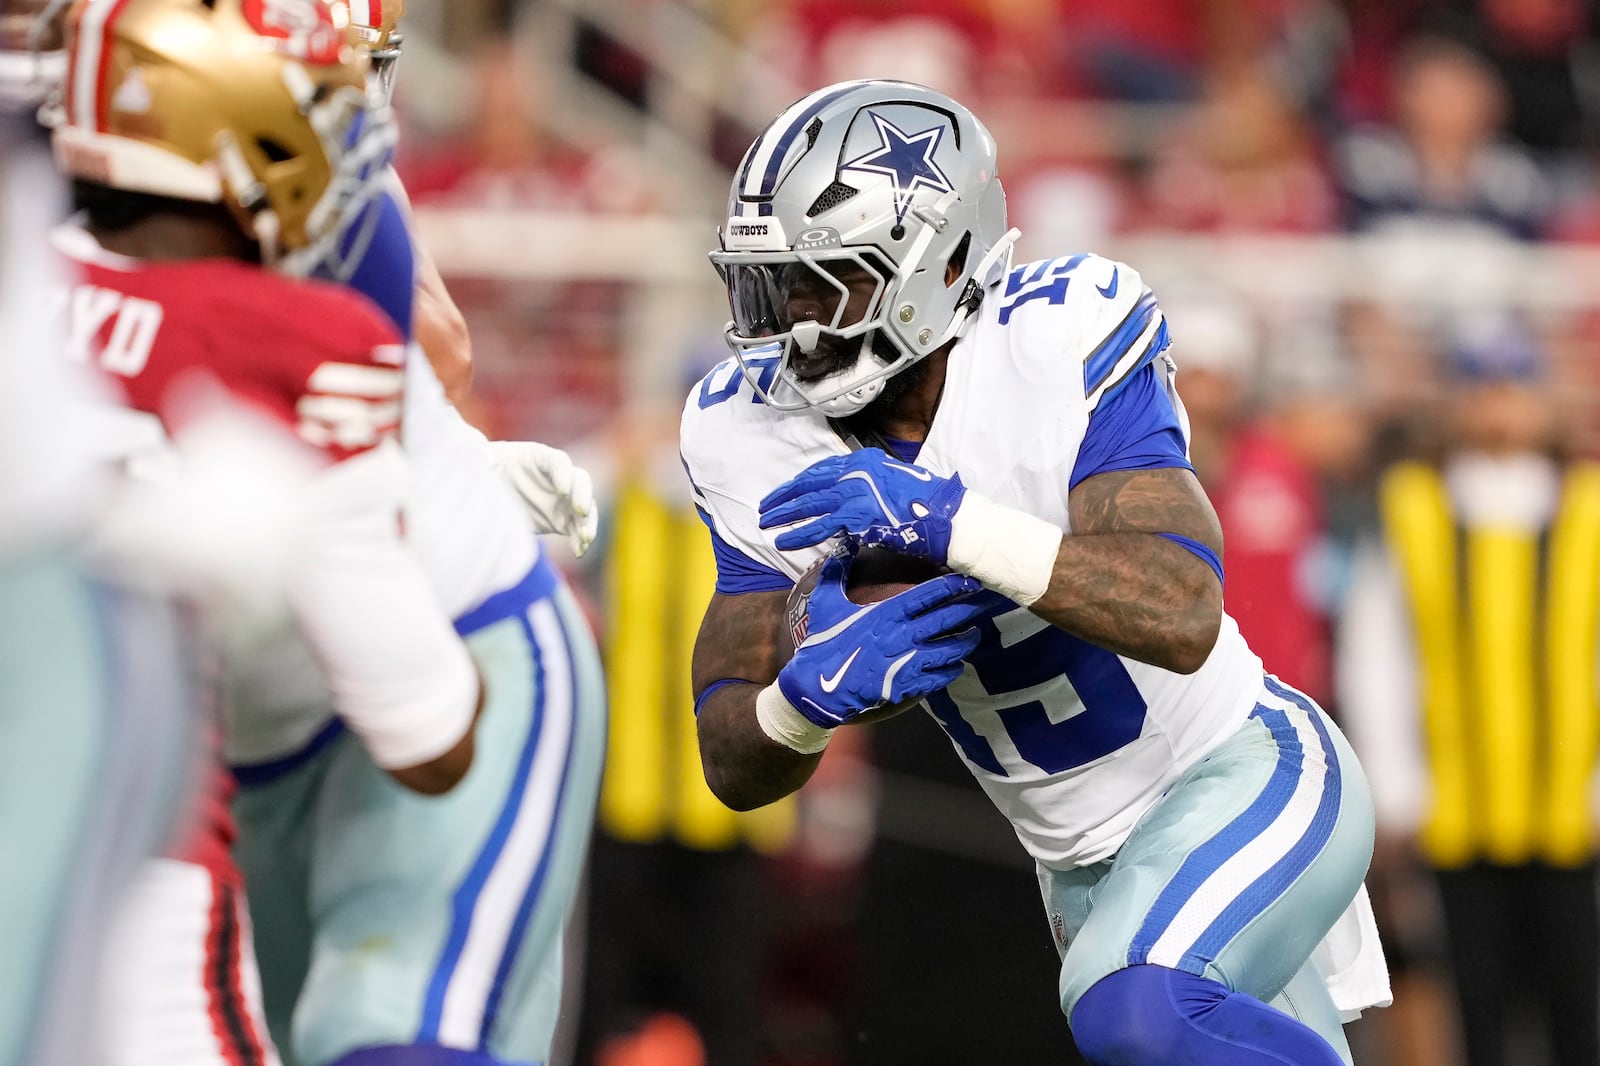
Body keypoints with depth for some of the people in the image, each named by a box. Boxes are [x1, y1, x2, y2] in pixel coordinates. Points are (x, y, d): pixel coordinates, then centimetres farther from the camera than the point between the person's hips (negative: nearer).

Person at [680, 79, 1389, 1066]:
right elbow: (738, 767, -5)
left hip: (1246, 774, -7)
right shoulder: (753, 437, -6)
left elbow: (1183, 617, -32)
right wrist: (813, 693, -28)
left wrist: (946, 522, -39)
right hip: (1089, 869, 7)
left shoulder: (1060, 342, -21)